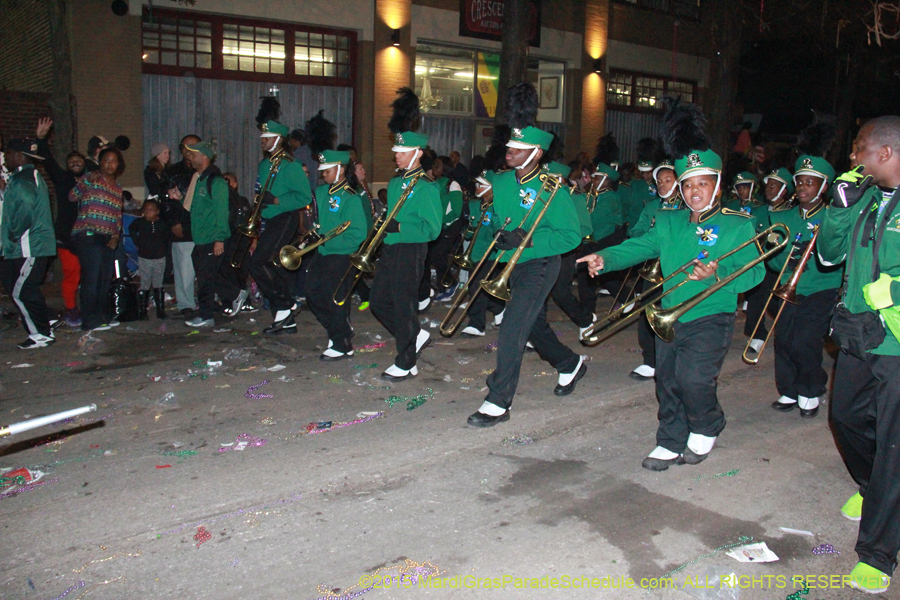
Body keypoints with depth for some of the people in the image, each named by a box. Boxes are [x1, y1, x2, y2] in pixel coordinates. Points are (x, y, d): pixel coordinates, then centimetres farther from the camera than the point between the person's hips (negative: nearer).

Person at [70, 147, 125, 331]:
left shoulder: (118, 188, 19)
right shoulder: (91, 178, 0)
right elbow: (72, 197, -13)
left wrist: (116, 236, 7)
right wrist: (85, 183, -27)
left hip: (107, 239, 7)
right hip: (88, 235, -7)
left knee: (105, 279, 9)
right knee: (92, 278, -9)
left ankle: (103, 316, 19)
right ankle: (90, 321, -4)